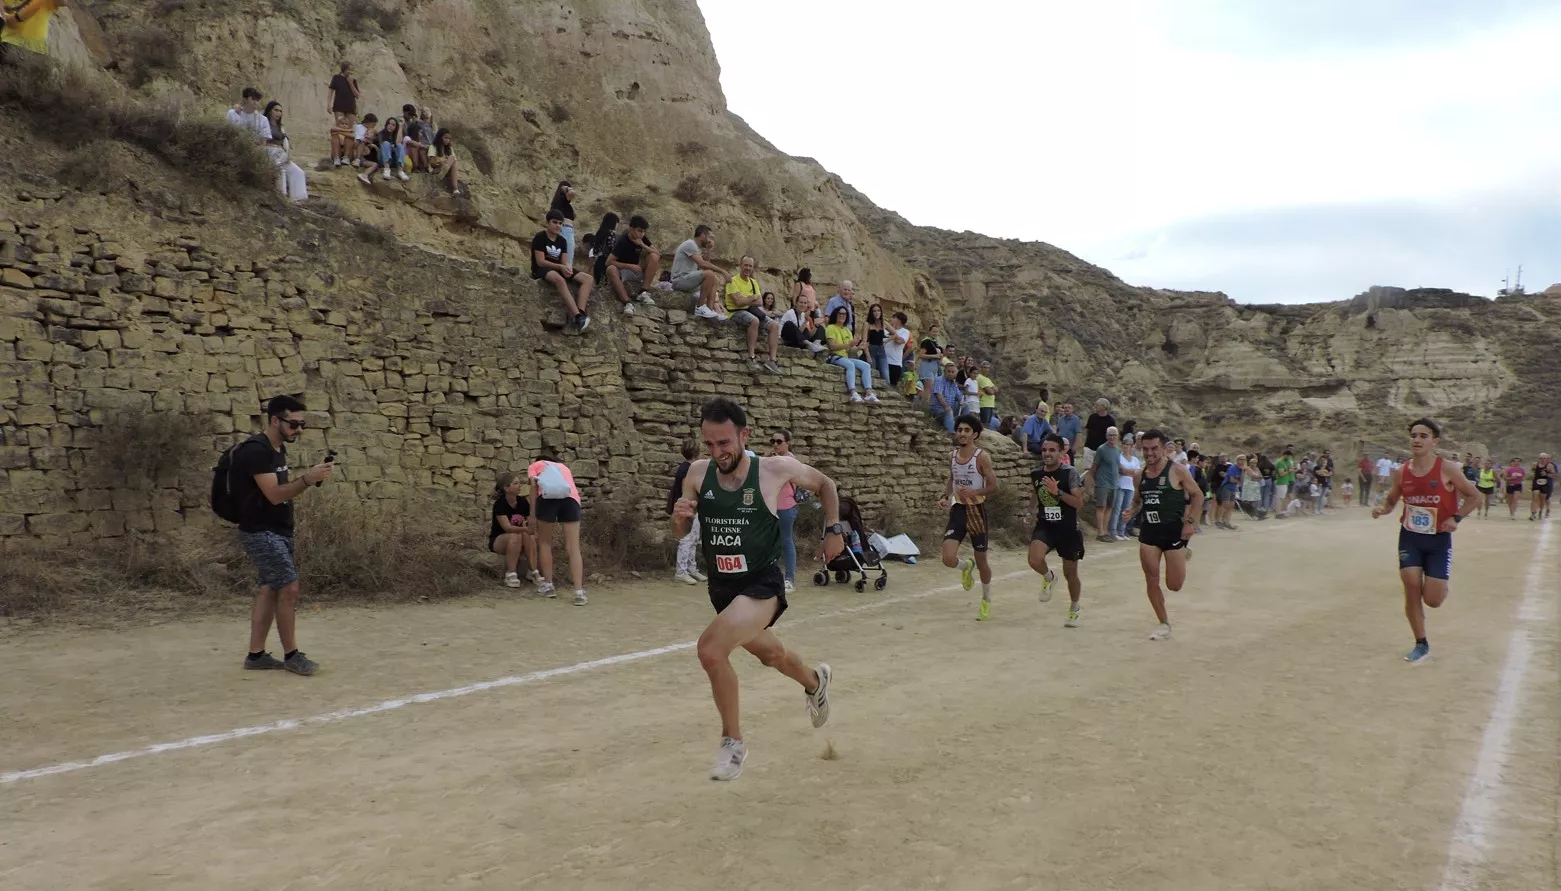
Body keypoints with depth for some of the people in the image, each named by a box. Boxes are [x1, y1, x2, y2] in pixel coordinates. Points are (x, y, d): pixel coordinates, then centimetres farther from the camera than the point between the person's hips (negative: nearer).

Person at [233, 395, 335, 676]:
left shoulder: (278, 448, 12)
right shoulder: (256, 450, -18)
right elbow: (274, 494, -23)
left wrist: (307, 478, 0)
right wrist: (307, 479, -33)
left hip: (278, 531, 10)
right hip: (261, 533, -10)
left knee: (270, 589, 10)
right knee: (289, 588, -10)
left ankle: (256, 655, 15)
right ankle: (291, 655, 1)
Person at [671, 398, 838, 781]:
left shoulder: (775, 469, -15)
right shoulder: (698, 473, -7)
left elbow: (825, 484, 4)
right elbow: (681, 533, 4)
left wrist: (833, 529, 1)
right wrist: (679, 517, -18)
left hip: (762, 584, -5)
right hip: (721, 586, 6)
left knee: (711, 647, -28)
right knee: (769, 653, 28)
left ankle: (733, 741, -7)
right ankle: (815, 681, 63)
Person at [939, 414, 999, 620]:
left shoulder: (982, 457, -12)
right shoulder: (952, 456, 4)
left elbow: (993, 487, -11)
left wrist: (974, 492, -28)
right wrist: (945, 497, 2)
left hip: (976, 510, -3)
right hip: (957, 510, 4)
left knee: (981, 560, 10)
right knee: (948, 559, -12)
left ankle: (986, 600, 33)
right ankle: (966, 566, 25)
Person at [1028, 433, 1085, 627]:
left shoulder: (1070, 472, -13)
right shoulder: (1035, 474, 1)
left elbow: (1079, 503, -20)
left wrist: (1057, 492, -29)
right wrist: (1033, 508, 13)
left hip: (1068, 529, -2)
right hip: (1044, 526, 2)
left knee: (1070, 574, 12)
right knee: (1035, 560, -26)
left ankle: (1074, 608, 39)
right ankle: (1048, 577, 10)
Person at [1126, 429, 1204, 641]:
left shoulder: (1177, 471, -9)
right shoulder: (1140, 475, 6)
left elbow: (1198, 495, -4)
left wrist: (1190, 521, -14)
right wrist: (1132, 508, -1)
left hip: (1174, 530, -4)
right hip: (1148, 531, 4)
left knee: (1174, 585, 1)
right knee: (1151, 582, 1)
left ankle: (1184, 555, 34)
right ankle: (1164, 625, 16)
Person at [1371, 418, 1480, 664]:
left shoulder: (1447, 469, -14)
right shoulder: (1401, 473, -4)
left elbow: (1474, 496, -3)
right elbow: (1391, 501, 9)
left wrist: (1456, 518, -15)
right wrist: (1381, 509, -13)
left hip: (1439, 539, -2)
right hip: (1410, 537, 2)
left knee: (1432, 600, -4)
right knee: (1411, 592, -4)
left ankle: (1442, 588, 35)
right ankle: (1421, 645, 12)